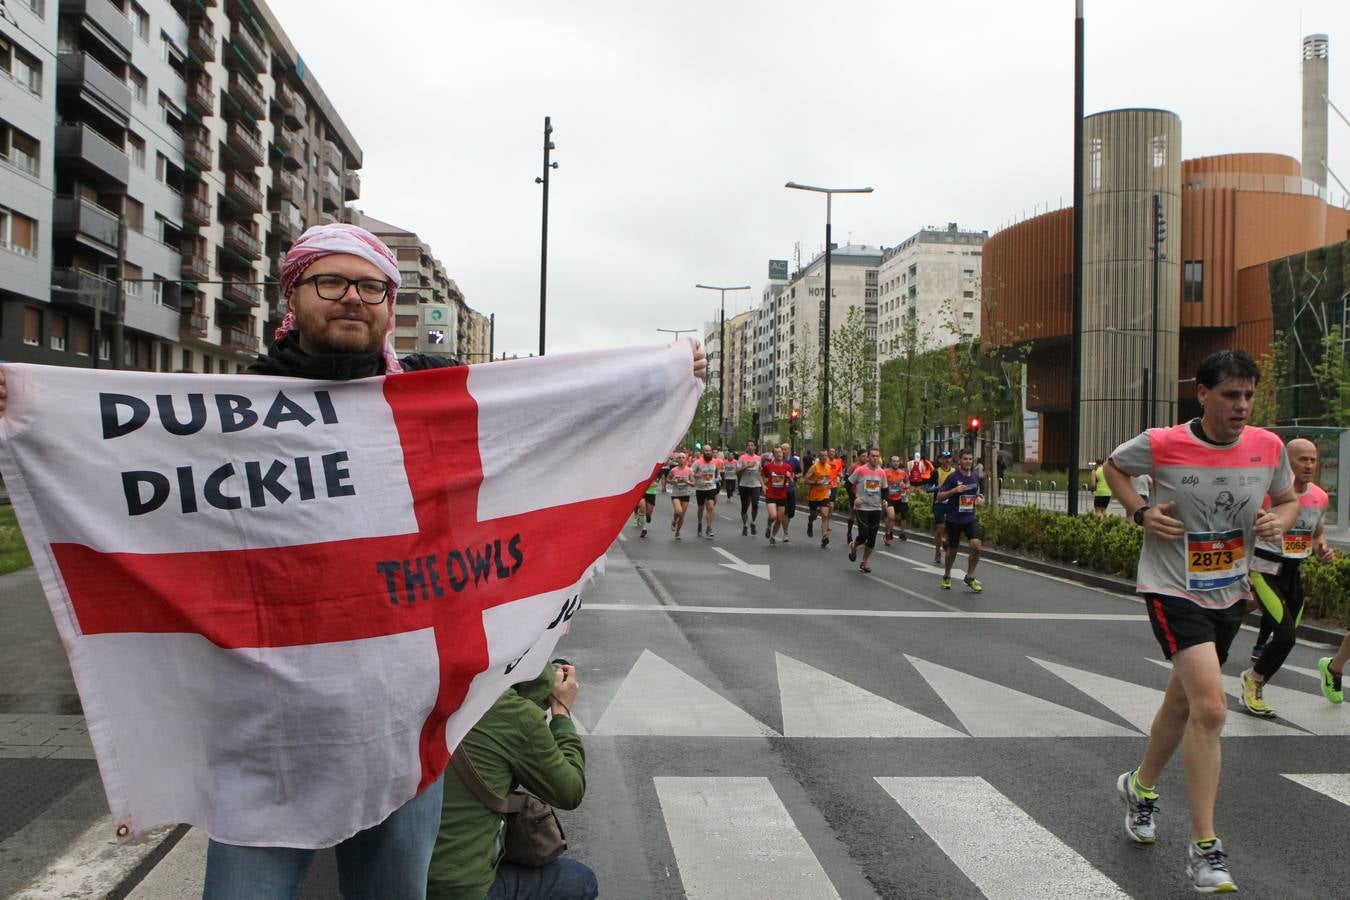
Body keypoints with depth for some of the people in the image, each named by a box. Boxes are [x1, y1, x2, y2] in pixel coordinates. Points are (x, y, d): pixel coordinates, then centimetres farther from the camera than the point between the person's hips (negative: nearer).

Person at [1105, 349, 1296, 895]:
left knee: (1183, 703, 19)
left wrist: (1279, 519, -9)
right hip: (1173, 589, -5)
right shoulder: (1161, 444, -14)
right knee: (1210, 708, -19)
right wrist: (1141, 511, -9)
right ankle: (1204, 847, -8)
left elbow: (1287, 499, 14)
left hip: (1230, 594, 6)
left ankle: (1141, 787, 45)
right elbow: (1114, 465, 6)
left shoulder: (1268, 447, -3)